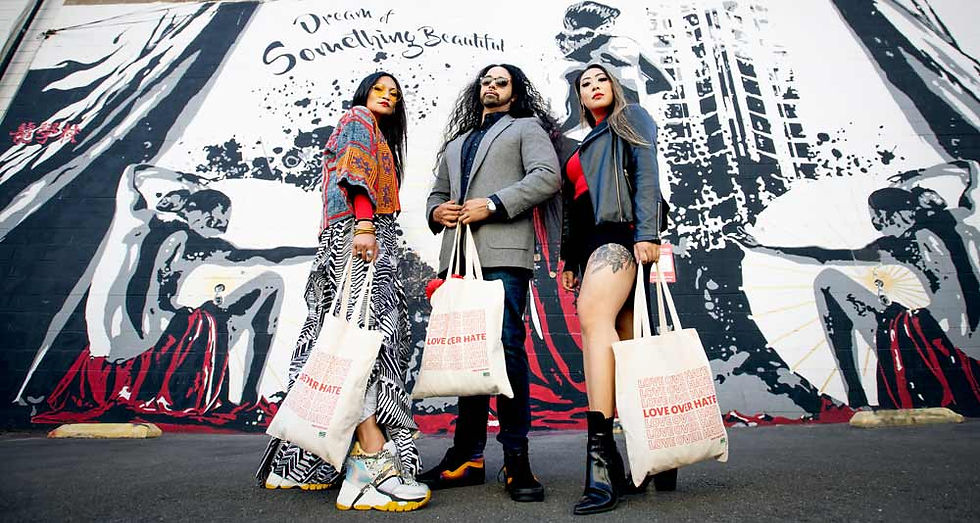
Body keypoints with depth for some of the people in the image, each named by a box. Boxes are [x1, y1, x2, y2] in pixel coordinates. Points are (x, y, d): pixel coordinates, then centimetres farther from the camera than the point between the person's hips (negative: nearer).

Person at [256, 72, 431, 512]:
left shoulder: (379, 137, 37)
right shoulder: (358, 119, 11)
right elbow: (357, 170, -7)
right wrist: (364, 223, -21)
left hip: (373, 238, 9)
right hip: (358, 232, -9)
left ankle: (302, 462, 6)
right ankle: (372, 459, -31)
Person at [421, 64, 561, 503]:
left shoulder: (526, 128, 14)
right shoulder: (455, 143, 32)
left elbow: (547, 176, -3)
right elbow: (437, 193, 30)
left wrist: (493, 204, -12)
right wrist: (437, 211, 5)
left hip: (503, 255, -5)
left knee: (506, 348, -11)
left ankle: (516, 458, 0)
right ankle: (468, 456, 13)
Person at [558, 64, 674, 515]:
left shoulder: (631, 119, 14)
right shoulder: (585, 146, 32)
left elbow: (646, 174, -3)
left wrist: (647, 233, -17)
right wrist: (569, 260, 18)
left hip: (620, 231, -7)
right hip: (591, 243, 7)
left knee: (593, 315, -30)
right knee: (626, 345, 0)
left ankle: (601, 457, -34)